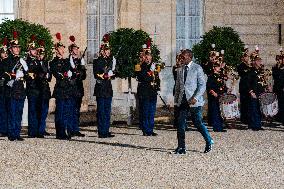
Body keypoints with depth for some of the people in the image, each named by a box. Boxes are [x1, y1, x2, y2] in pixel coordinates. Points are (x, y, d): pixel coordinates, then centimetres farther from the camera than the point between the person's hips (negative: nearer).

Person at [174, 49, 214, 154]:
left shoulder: (197, 68, -4)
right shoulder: (180, 70, 13)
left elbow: (202, 85, -7)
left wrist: (195, 98, -18)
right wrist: (176, 100, 12)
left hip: (194, 101, -5)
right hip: (183, 101, 5)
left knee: (198, 123, -1)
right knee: (180, 124, -2)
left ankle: (209, 142, 22)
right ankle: (181, 147, 3)